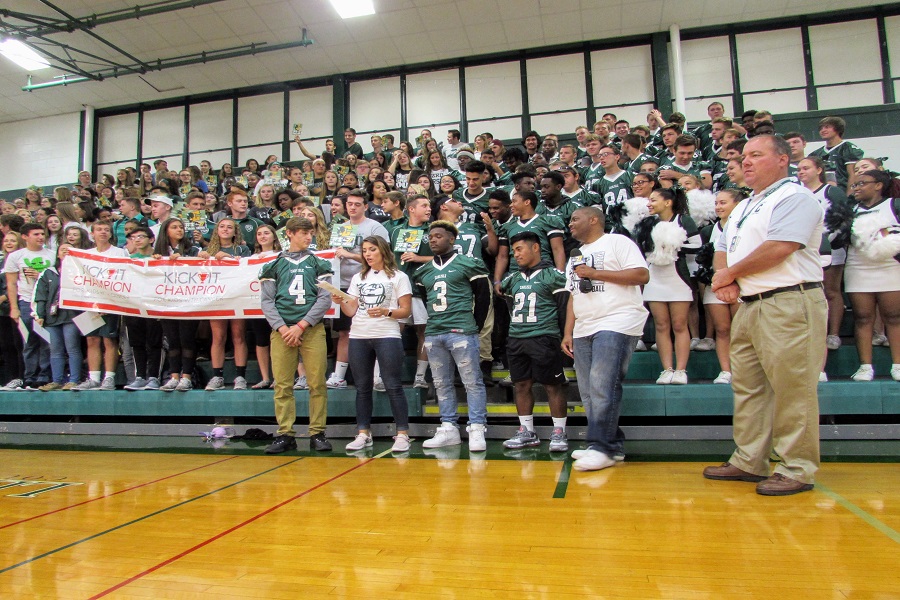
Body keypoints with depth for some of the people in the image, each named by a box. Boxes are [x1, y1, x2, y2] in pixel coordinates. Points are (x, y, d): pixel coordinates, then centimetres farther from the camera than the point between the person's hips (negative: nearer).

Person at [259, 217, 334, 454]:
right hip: (281, 330, 1)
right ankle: (285, 435, 9)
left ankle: (317, 433, 7)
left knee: (317, 383, -3)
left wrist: (301, 325, -8)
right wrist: (283, 328, -7)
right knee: (282, 385, 1)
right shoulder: (274, 265, 11)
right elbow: (267, 301, 7)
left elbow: (325, 299, 2)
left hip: (312, 330, 0)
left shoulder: (319, 264, 10)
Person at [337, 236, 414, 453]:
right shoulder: (358, 278, 17)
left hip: (387, 336, -5)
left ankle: (402, 434, 1)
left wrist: (386, 312, -19)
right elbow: (351, 311, 11)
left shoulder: (398, 277, 3)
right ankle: (363, 434, 16)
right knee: (362, 387, 8)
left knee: (393, 386, -5)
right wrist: (341, 302, -8)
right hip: (358, 337, 5)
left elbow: (406, 310, -3)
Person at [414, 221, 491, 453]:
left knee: (472, 382, -2)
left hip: (461, 332, -5)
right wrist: (434, 322, 15)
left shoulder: (467, 265, -1)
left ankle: (477, 430, 3)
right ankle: (448, 429, 19)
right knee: (442, 384, 10)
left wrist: (475, 326, 1)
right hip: (433, 334, 6)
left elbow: (483, 296, 1)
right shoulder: (424, 272, 14)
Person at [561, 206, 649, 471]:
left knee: (602, 386, -16)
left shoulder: (617, 242, 1)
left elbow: (642, 275, -10)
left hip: (616, 324, -8)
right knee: (589, 392, 6)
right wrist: (568, 333, 12)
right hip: (584, 330, 8)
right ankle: (612, 446, 15)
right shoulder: (575, 257, 24)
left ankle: (603, 447, -10)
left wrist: (595, 273, -11)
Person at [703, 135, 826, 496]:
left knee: (792, 389, -5)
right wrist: (724, 280, -1)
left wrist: (730, 273, -7)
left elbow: (778, 249, -19)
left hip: (789, 304, -9)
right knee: (747, 386, 11)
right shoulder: (743, 207, 22)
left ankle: (797, 470, 6)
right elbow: (722, 249, 21)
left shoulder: (794, 196, -6)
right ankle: (748, 462, 20)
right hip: (748, 305, 9)